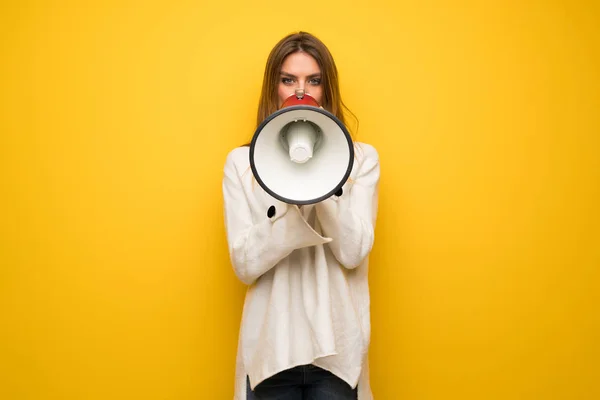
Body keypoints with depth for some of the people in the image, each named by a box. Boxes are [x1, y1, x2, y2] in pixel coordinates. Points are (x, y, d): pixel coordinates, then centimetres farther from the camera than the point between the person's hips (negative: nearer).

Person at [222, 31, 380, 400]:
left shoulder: (361, 158, 0)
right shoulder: (242, 162, 0)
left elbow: (353, 252, -10)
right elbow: (245, 264, -8)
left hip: (338, 348, 0)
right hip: (271, 347, 0)